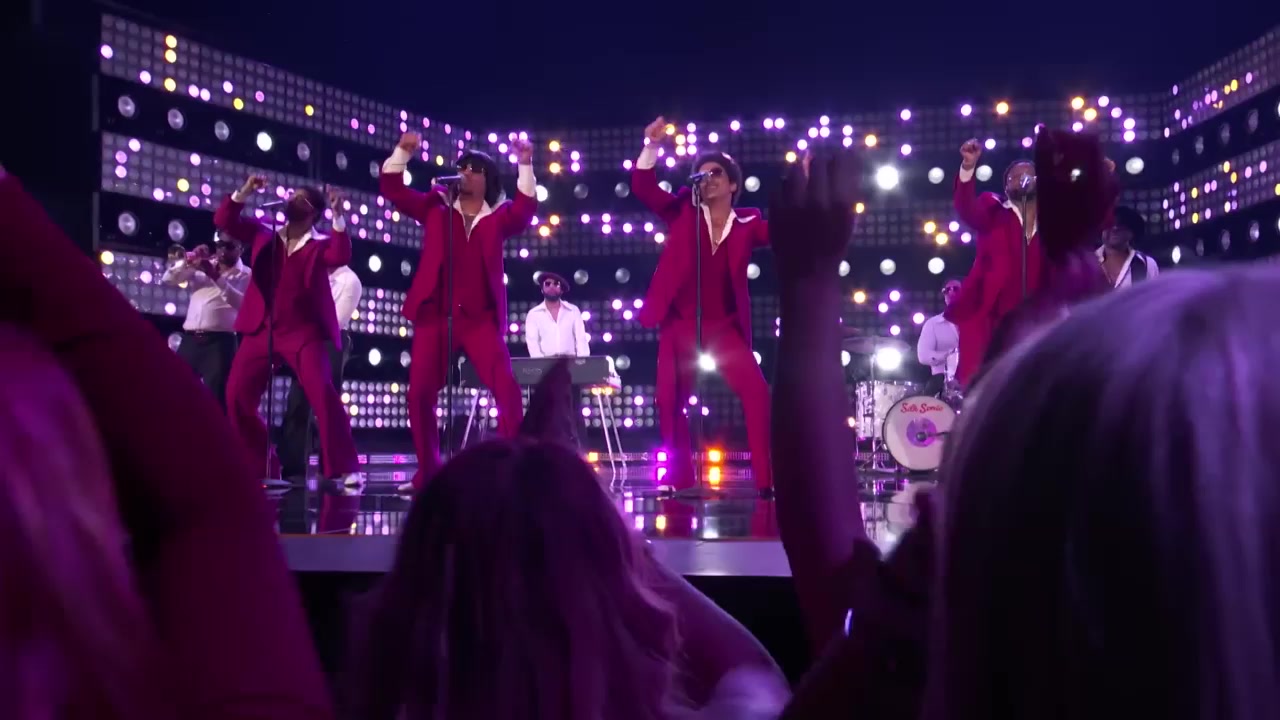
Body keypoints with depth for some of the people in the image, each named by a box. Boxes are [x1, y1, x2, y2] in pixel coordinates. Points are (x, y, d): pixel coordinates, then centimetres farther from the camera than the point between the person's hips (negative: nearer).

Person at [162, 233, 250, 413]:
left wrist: (217, 277, -19)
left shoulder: (245, 275, 6)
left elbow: (242, 302, -12)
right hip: (190, 339, 5)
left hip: (219, 342, -4)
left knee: (215, 399, -10)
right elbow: (168, 279, 11)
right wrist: (188, 260, -5)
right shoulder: (202, 266, 17)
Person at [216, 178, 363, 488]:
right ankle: (263, 466, 14)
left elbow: (341, 257, -18)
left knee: (323, 395, -19)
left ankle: (346, 469, -13)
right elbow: (224, 221, 9)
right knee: (237, 396, 0)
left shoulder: (321, 243, 2)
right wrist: (245, 192, -3)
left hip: (304, 332, -4)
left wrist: (338, 216, -24)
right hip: (262, 330, 5)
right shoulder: (264, 234, 13)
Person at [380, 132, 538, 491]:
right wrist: (403, 151, -5)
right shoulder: (436, 206, 13)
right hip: (434, 314, 2)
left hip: (480, 317, -1)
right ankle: (428, 470, 14)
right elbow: (392, 189, 8)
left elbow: (525, 209, -10)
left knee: (507, 389, -13)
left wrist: (525, 166, -18)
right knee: (420, 394, 0)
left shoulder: (498, 217, 9)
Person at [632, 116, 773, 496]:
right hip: (680, 323, 1)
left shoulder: (747, 224, 4)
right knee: (670, 401, 2)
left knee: (757, 393, -15)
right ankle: (679, 478, 17)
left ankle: (767, 478, -9)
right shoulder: (683, 212, 3)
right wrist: (652, 147, -20)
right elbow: (643, 188, -6)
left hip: (725, 325, -1)